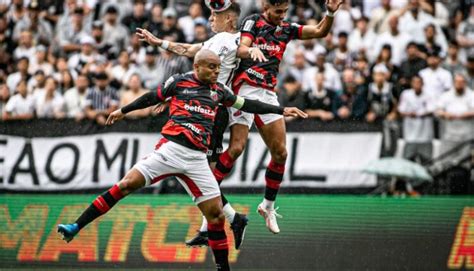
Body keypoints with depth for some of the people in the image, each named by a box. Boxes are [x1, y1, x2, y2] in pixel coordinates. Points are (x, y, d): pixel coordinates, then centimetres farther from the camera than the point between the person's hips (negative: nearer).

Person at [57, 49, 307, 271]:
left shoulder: (219, 90, 15)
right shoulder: (179, 82, 6)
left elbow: (247, 105, 25)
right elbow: (152, 98, 18)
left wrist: (281, 110, 26)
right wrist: (123, 111, 27)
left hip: (196, 159, 3)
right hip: (170, 149, -3)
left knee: (216, 213, -1)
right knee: (126, 185, -16)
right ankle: (75, 227, -11)